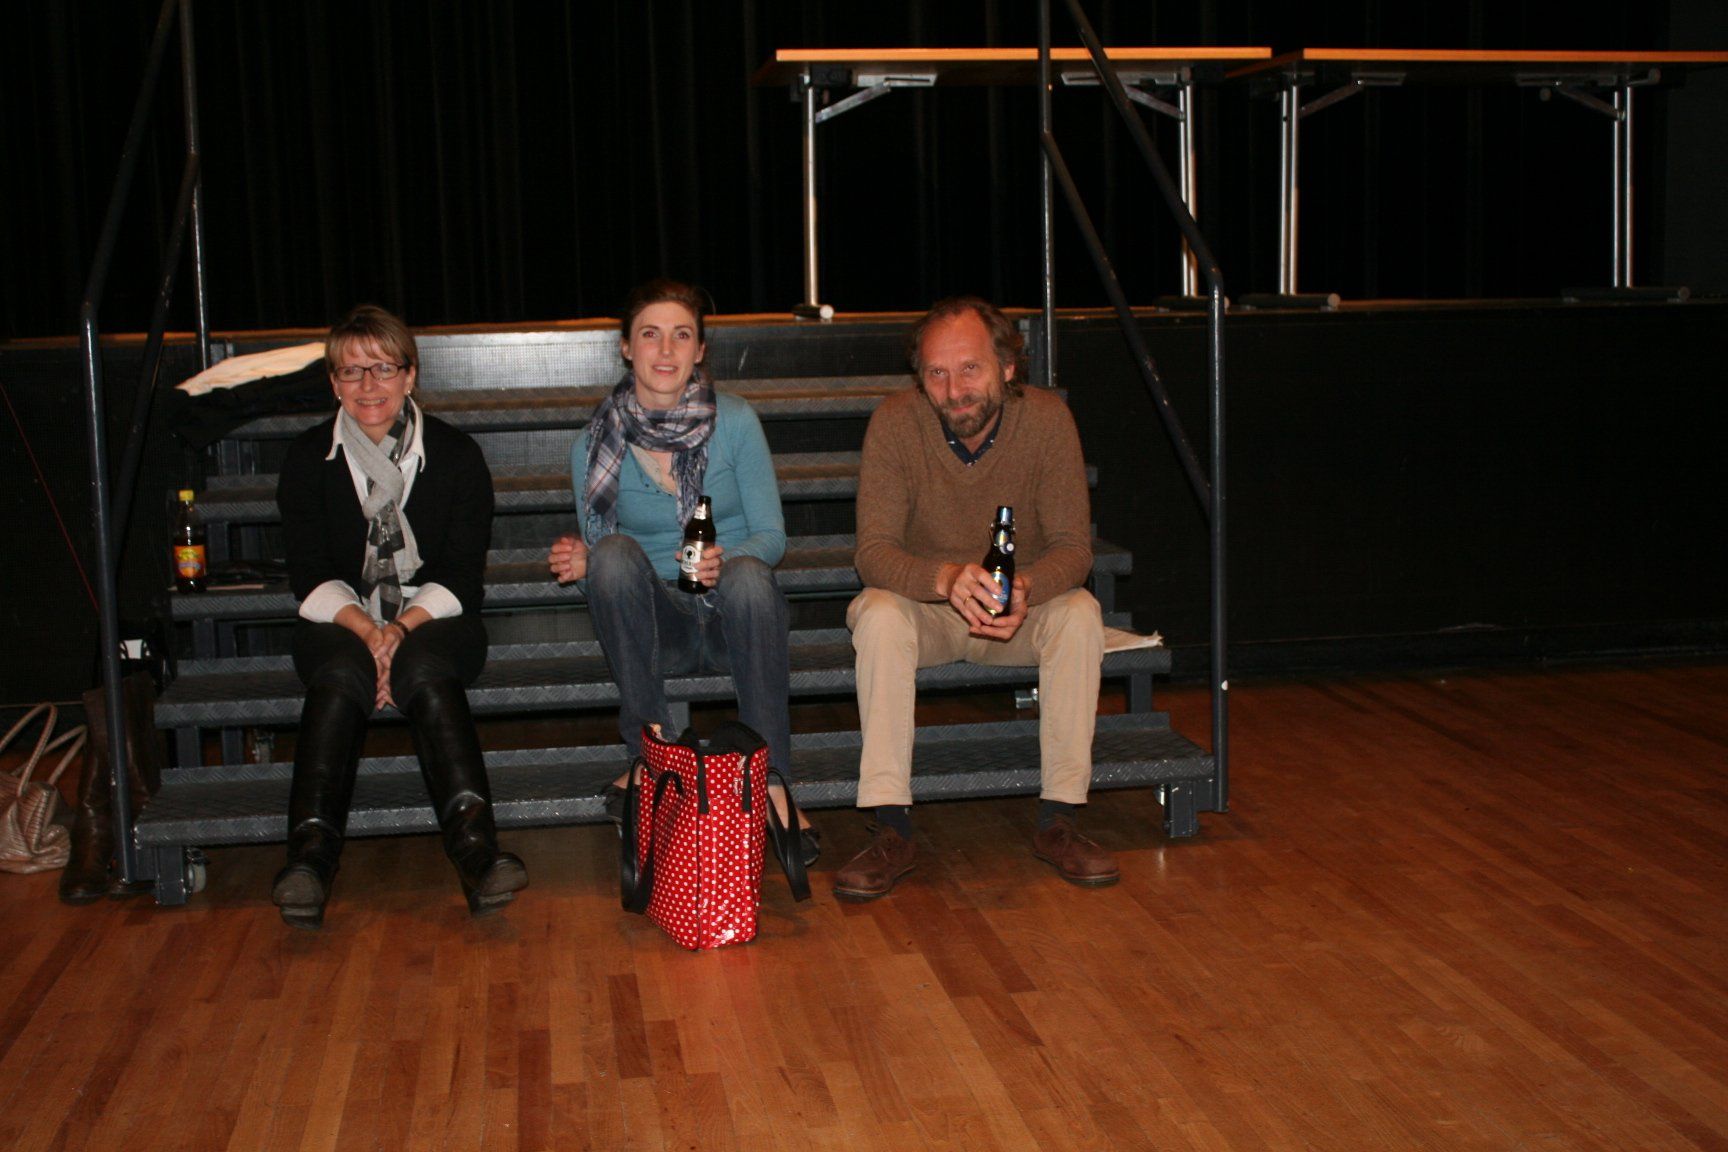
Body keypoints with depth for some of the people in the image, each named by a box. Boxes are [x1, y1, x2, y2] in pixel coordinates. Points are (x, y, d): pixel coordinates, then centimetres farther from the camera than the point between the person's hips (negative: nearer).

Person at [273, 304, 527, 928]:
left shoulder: (456, 455, 3)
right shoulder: (308, 459, 6)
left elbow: (461, 575, -3)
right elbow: (310, 576, -1)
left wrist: (405, 626, -20)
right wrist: (366, 629, -20)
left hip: (434, 620, -1)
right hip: (342, 623, 1)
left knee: (424, 665, -34)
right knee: (342, 671, -33)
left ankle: (475, 845, -49)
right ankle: (310, 849, -44)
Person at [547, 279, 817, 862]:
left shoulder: (736, 421, -2)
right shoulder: (597, 443, 0)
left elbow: (771, 535, -3)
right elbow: (597, 551, 7)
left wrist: (726, 562, -26)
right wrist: (582, 561, -18)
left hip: (733, 616, -1)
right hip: (659, 622, 1)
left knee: (747, 576, -35)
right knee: (614, 551, -30)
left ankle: (772, 782, -26)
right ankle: (650, 754, -21)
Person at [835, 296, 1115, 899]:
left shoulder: (1047, 419, -15)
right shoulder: (896, 422, -18)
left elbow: (1073, 548, -14)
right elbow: (874, 550, -22)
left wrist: (1027, 588, -37)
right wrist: (945, 578, -43)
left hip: (1021, 606, 1)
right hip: (924, 607, -1)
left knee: (1080, 613, -28)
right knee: (878, 615, -32)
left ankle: (1058, 821, -17)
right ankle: (892, 830, -27)